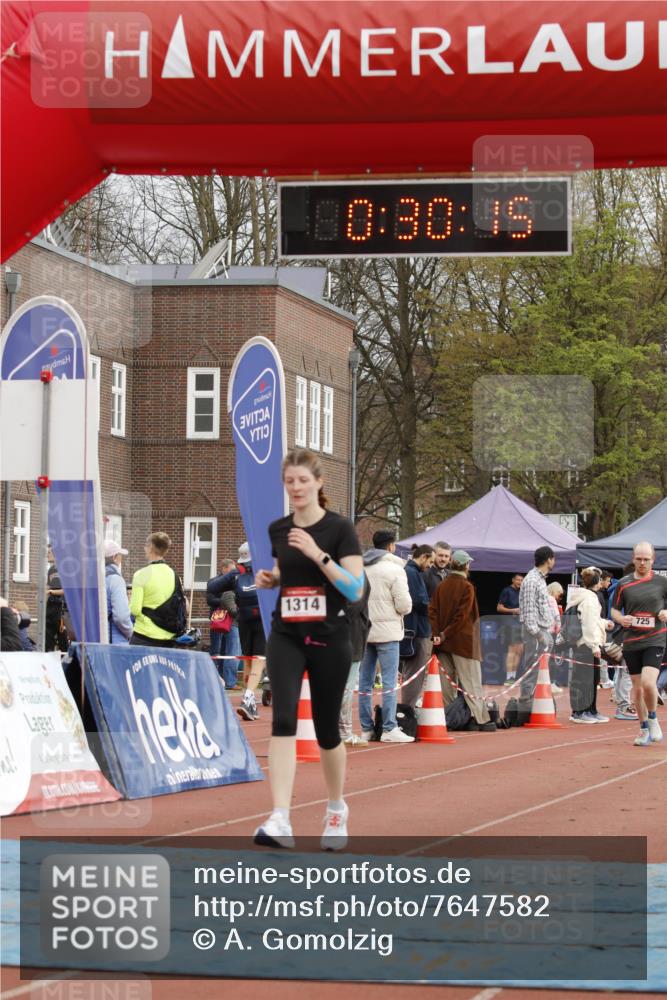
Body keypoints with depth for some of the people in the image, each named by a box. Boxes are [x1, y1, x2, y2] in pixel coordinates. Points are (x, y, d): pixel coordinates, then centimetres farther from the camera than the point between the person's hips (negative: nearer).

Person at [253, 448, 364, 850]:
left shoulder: (340, 529, -7)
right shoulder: (279, 530, 7)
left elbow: (356, 589, -14)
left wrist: (318, 553, -22)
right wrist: (268, 578, 2)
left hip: (329, 640, -3)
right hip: (286, 638, 3)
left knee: (326, 729, 7)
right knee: (284, 719, -17)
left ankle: (337, 810, 33)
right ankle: (280, 821, -25)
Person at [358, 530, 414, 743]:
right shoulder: (394, 569, -9)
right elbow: (404, 605, -12)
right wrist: (405, 607, 9)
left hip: (363, 631, 5)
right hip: (387, 631, -5)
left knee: (365, 682, 9)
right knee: (390, 681, -3)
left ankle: (366, 729, 12)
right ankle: (389, 729, -7)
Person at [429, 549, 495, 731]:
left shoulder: (442, 586, 7)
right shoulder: (466, 587, -10)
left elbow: (433, 611, 0)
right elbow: (462, 616, -16)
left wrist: (436, 634, -8)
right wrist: (445, 635, -13)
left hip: (444, 642, 5)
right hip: (462, 642, -5)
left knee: (446, 681, 10)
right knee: (471, 682, -2)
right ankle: (480, 719, -2)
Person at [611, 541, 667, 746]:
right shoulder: (623, 584, 5)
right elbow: (614, 610, 13)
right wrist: (621, 618, -9)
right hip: (631, 642, 2)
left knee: (648, 682, -19)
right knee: (637, 688, 7)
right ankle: (644, 729, 21)